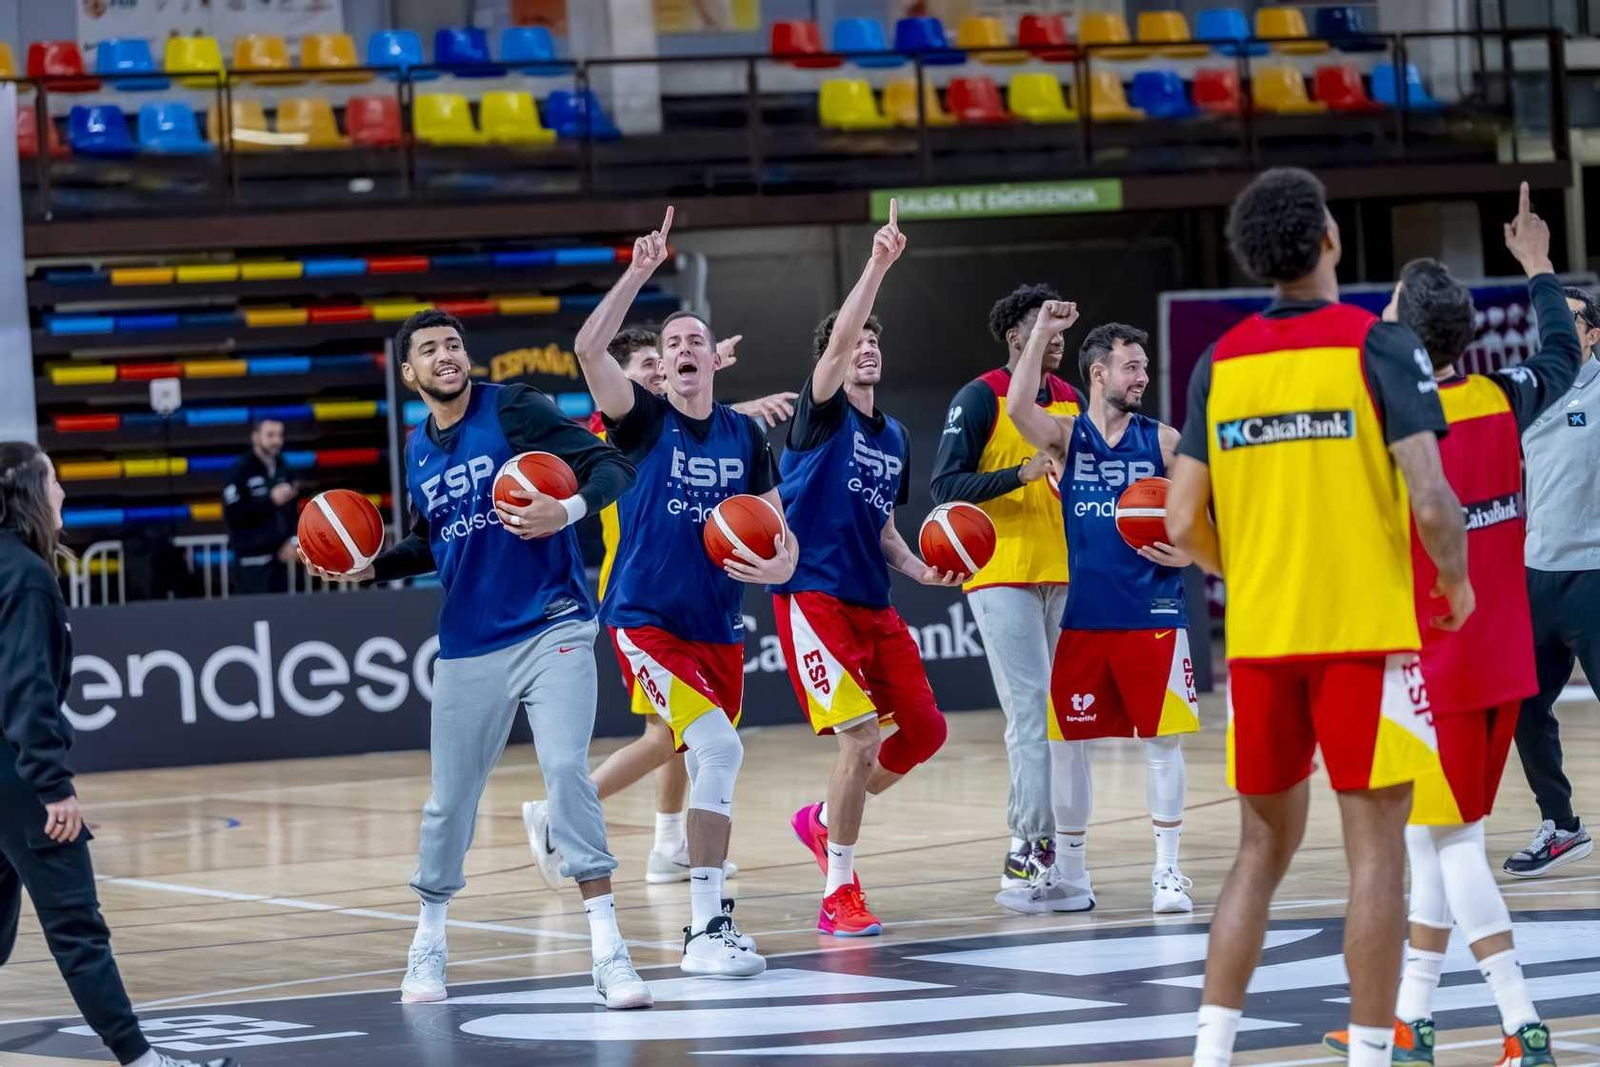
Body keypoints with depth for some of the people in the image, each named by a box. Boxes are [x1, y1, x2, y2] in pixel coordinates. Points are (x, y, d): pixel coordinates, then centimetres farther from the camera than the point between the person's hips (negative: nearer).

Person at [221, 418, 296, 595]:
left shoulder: (281, 470, 10)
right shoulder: (242, 471, -12)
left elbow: (291, 508, 18)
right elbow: (232, 515, -20)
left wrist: (292, 540, 2)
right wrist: (270, 500, -22)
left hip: (278, 554, 7)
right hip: (252, 557, -7)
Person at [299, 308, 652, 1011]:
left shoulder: (516, 411, -7)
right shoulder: (419, 451, 10)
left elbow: (613, 467, -13)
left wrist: (567, 510, -31)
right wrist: (373, 566, 8)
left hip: (551, 629, -5)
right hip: (468, 645, 5)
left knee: (567, 772, -18)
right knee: (450, 797, 9)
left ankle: (607, 951, -15)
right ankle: (428, 941, 29)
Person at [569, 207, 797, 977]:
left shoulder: (745, 435, 8)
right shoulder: (644, 420, -3)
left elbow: (780, 532, 12)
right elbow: (588, 349, -20)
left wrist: (779, 566, -11)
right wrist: (639, 273, -24)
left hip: (718, 627, 5)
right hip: (646, 619, -5)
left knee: (706, 765, 11)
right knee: (719, 748, -21)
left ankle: (707, 923, 23)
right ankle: (706, 929, -18)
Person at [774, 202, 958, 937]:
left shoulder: (892, 437, 16)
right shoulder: (822, 413, -3)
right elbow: (838, 339, -22)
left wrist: (918, 570, 8)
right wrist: (877, 267, -28)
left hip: (873, 604, 8)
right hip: (815, 596, -8)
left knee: (924, 730, 5)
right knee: (862, 733, -17)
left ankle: (825, 820, 28)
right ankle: (839, 896, -7)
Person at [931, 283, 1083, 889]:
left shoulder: (1071, 400, 13)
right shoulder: (981, 398, -6)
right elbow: (945, 485, -12)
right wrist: (1021, 473, -22)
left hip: (1064, 575, 6)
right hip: (1003, 575, -6)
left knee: (1060, 710, 8)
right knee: (1033, 708, -11)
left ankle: (1034, 843, 14)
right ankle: (1032, 842, -9)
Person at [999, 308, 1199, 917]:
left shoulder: (1163, 442, 3)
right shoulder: (1066, 437, 3)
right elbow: (1018, 408, -17)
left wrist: (1187, 554, -14)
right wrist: (1043, 333, -21)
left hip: (1152, 615, -1)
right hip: (1084, 615, 1)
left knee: (1161, 740, -2)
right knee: (1067, 741, 5)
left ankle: (1167, 872, 7)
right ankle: (1067, 877, 16)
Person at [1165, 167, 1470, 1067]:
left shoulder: (1220, 363, 5)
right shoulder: (1380, 345, -8)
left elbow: (1185, 524, 4)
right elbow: (1431, 502, -15)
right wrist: (1457, 580, 4)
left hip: (1259, 637, 4)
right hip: (1366, 631, -4)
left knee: (1264, 847, 14)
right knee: (1376, 850, 1)